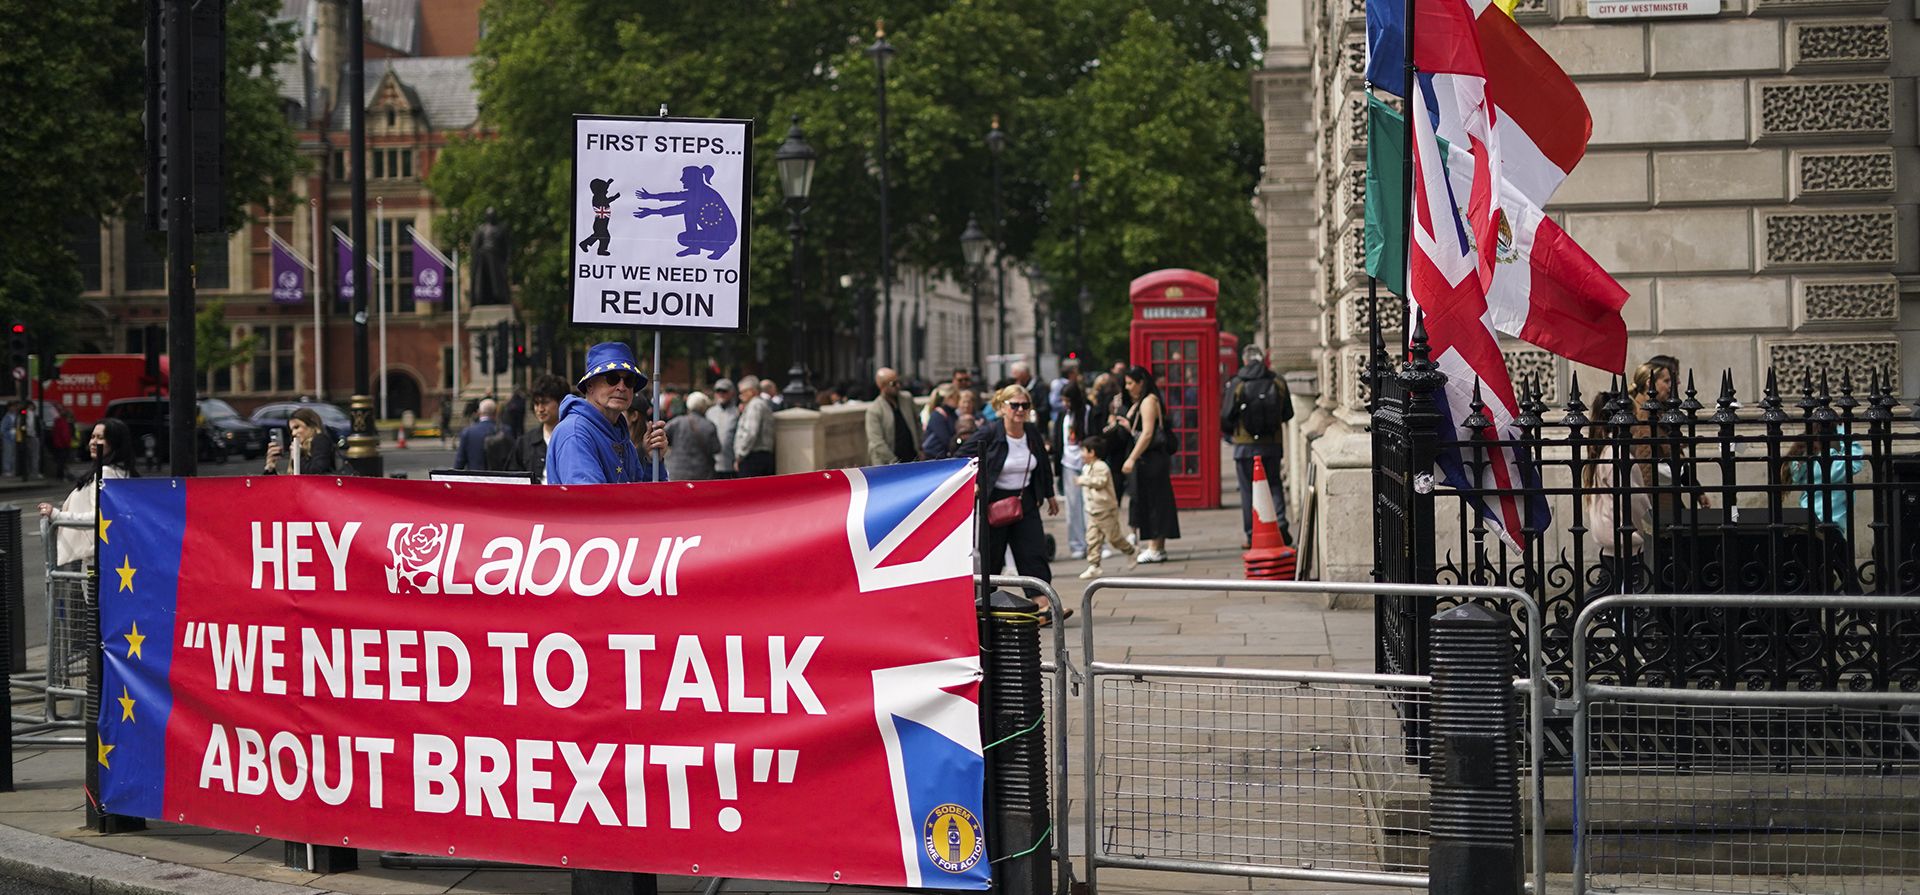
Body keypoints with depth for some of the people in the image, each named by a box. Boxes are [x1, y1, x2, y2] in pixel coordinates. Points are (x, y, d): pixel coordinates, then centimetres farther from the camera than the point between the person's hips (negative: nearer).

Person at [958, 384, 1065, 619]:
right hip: (994, 501, -4)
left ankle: (1042, 605, -11)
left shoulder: (1033, 434, 3)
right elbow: (964, 457, -6)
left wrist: (1050, 495, 25)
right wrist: (973, 483, -15)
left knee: (1034, 553, -6)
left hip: (1025, 501, 4)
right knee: (991, 556, 4)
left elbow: (1043, 465, 18)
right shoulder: (989, 433, -13)